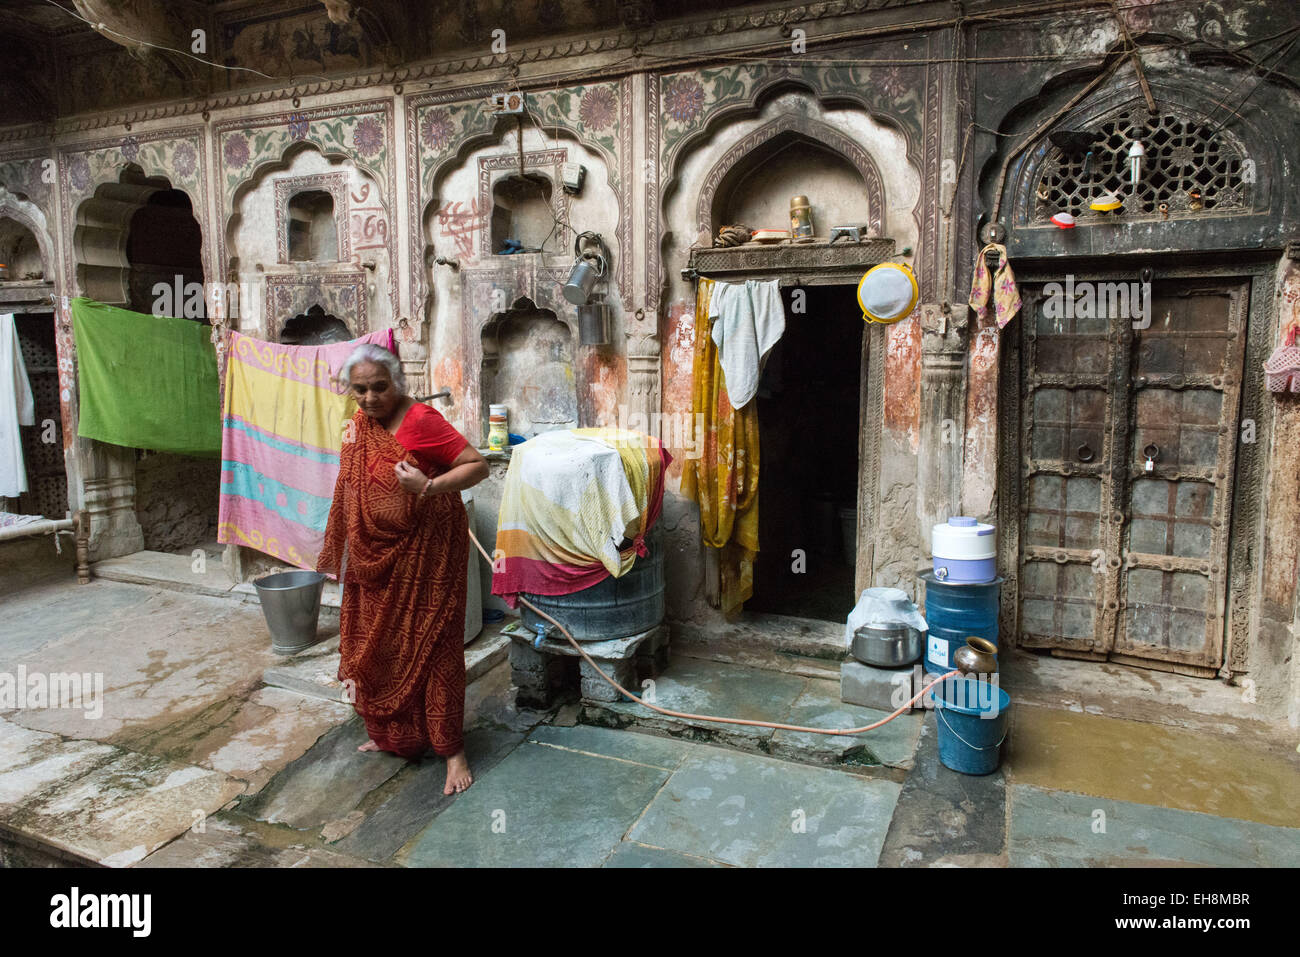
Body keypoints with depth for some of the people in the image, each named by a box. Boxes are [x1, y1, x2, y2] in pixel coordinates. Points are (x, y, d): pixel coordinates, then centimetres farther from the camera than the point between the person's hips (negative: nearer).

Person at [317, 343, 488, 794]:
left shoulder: (421, 421, -16)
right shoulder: (357, 425, 7)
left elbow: (478, 465, -19)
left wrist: (429, 486, -32)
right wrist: (343, 553, 20)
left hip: (425, 553, -7)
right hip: (376, 555, 8)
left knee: (431, 647, -1)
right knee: (378, 644, 16)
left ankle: (451, 749, 12)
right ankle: (392, 735, 36)